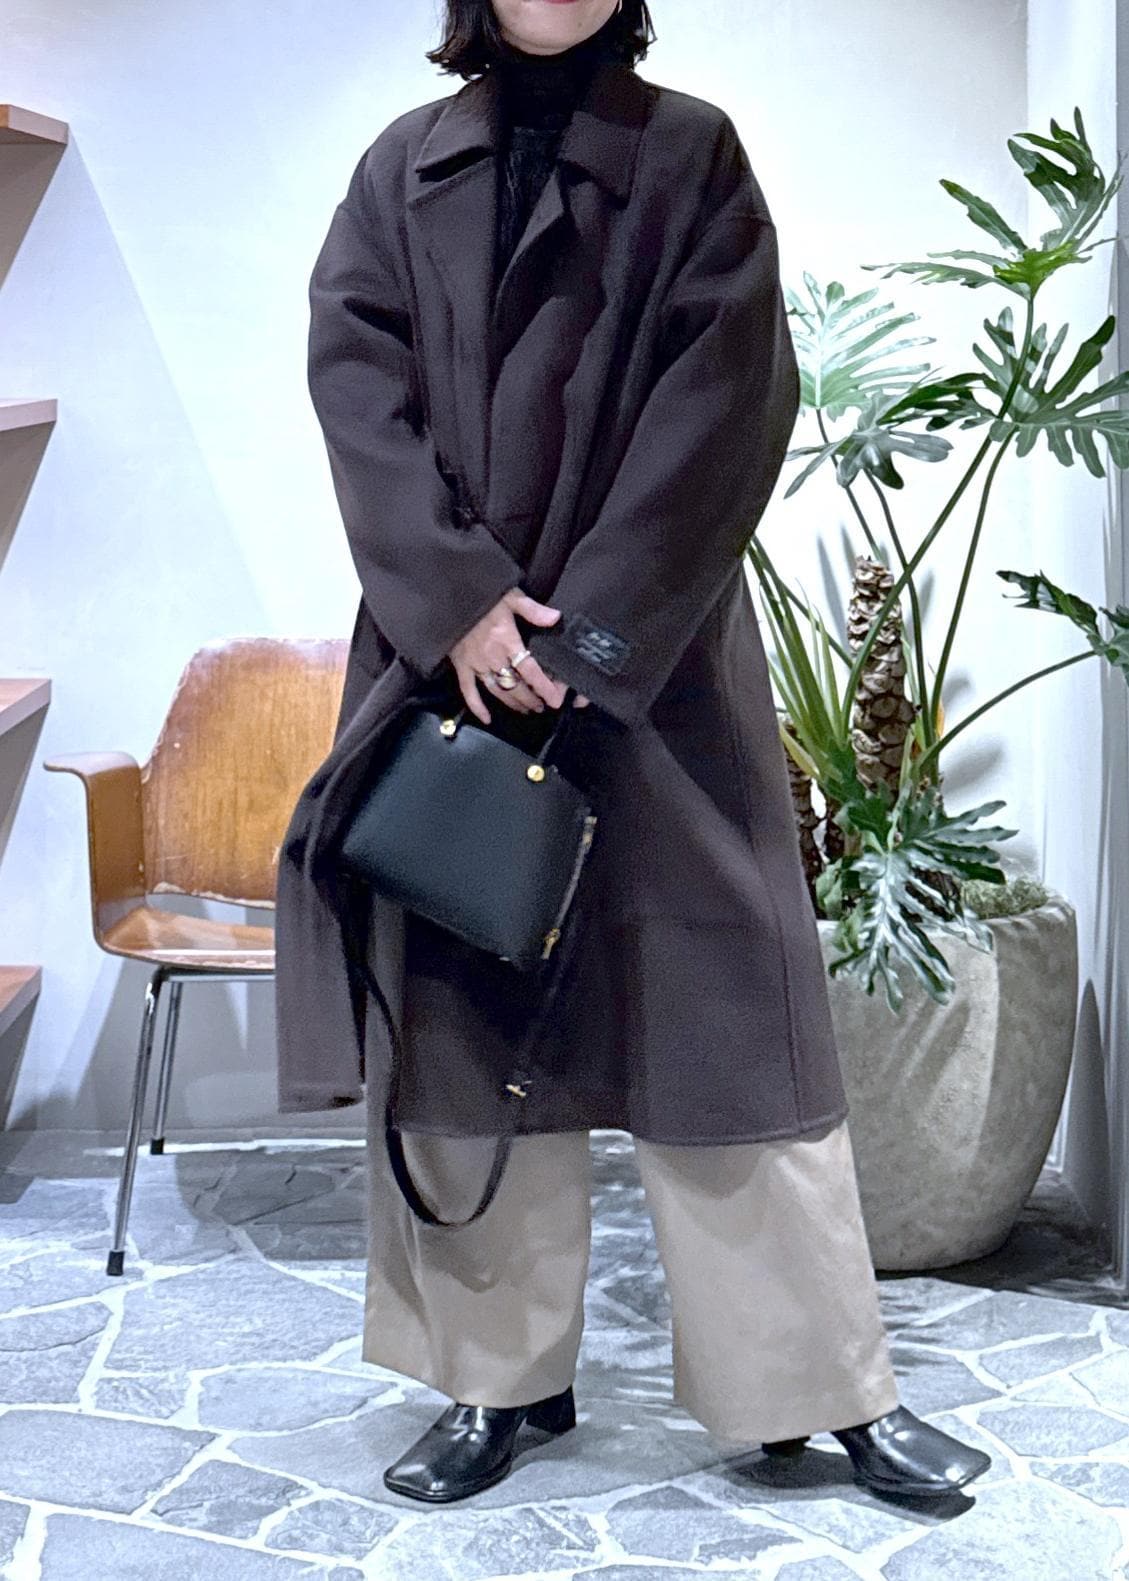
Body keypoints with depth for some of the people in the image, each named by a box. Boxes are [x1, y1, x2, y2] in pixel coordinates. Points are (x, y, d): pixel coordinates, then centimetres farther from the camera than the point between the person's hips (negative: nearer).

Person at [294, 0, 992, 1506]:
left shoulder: (693, 154, 5)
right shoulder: (401, 168, 11)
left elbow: (727, 401, -6)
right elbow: (355, 380, 0)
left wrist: (593, 631, -14)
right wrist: (459, 600, -13)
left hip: (652, 656, -2)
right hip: (453, 648, 3)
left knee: (720, 995, -1)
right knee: (467, 1009, 4)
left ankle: (838, 1383, 11)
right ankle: (504, 1379, 17)